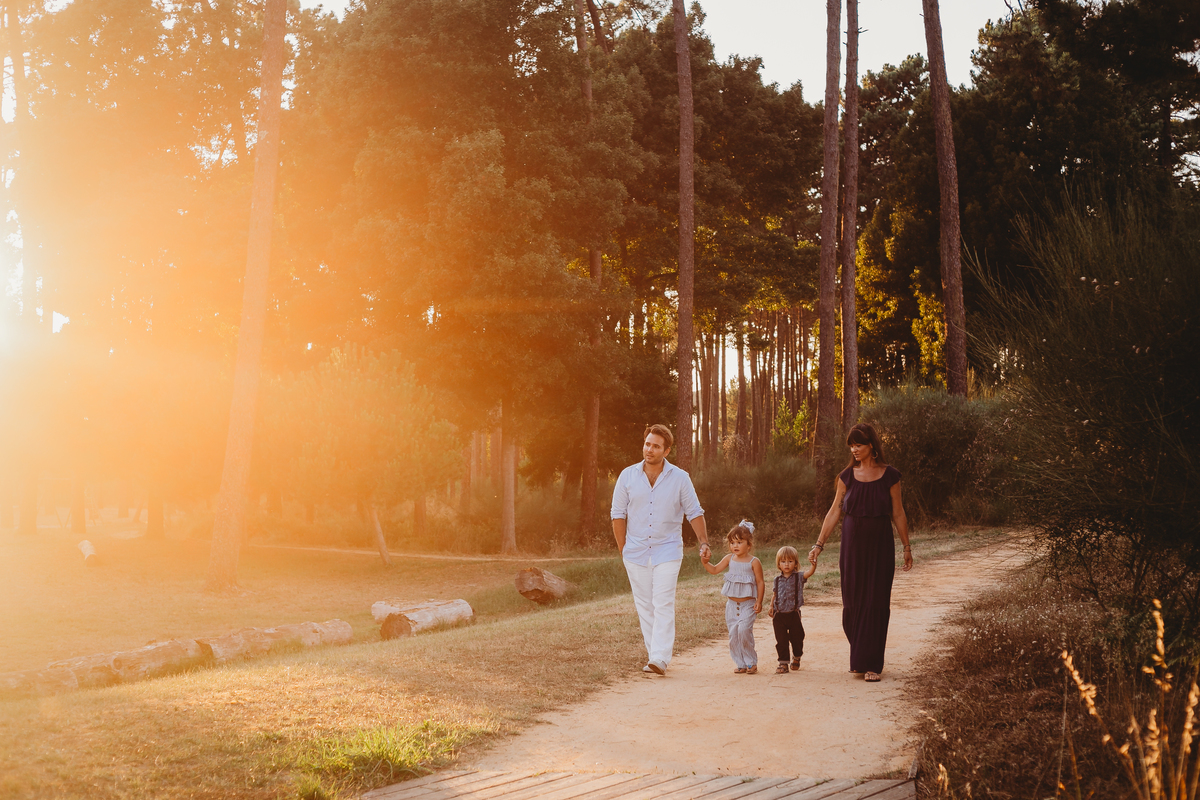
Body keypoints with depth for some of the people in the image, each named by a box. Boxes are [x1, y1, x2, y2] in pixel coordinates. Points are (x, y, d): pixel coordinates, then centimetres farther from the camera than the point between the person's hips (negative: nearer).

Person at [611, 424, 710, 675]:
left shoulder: (680, 478, -2)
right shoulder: (628, 476, 1)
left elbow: (694, 512, 5)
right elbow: (618, 514, 7)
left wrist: (703, 542, -6)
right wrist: (623, 550, 5)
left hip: (667, 551, -2)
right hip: (636, 551, 2)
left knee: (663, 605, -11)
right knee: (644, 606, 6)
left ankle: (660, 659, -16)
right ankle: (655, 651, 16)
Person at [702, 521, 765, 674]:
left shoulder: (754, 562, -6)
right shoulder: (730, 559, 6)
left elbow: (760, 582, -4)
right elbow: (715, 570, 10)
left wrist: (759, 601, -9)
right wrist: (706, 562, -8)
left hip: (748, 604, -5)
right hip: (732, 604, 5)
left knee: (744, 630, -18)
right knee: (733, 634, 3)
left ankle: (751, 662, -3)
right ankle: (741, 664, 14)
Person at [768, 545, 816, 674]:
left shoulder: (799, 577, -4)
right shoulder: (777, 579, 3)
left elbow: (809, 572, -23)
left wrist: (813, 564, -42)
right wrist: (771, 608, 7)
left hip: (794, 614, -1)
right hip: (779, 615, 1)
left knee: (796, 639, 12)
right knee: (781, 641, 2)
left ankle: (797, 658, 36)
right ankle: (783, 663, 10)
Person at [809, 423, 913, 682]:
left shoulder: (889, 475, -2)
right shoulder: (847, 476, 3)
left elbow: (898, 514, 4)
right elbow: (834, 511, 6)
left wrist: (907, 547, 5)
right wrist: (819, 543, 3)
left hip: (880, 544, -2)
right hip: (852, 544, 2)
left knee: (875, 603, -3)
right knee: (852, 601, 3)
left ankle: (871, 664, 2)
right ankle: (859, 657, 20)